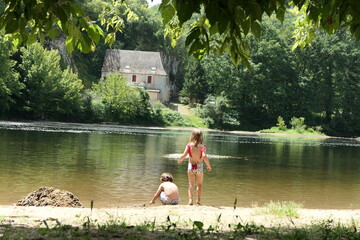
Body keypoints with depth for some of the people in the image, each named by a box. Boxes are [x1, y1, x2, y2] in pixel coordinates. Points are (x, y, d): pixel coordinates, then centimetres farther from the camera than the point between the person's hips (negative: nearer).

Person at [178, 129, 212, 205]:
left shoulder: (189, 145, -8)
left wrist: (179, 160, 8)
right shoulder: (202, 146, -11)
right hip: (199, 167, -1)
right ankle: (198, 200, 17)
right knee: (200, 184, 20)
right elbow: (204, 156, -24)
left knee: (191, 185, 10)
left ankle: (190, 200, -6)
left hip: (191, 166, 1)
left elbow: (184, 155, -13)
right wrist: (208, 166, -11)